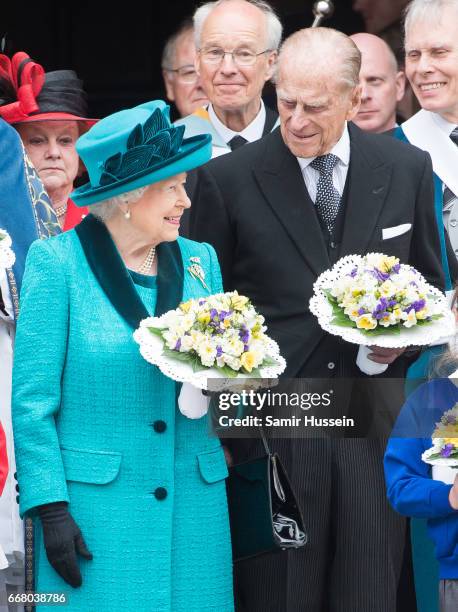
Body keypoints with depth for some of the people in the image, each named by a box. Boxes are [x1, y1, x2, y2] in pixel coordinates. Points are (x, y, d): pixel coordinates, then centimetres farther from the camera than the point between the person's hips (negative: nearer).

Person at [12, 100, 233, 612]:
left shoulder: (199, 261, 11)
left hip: (193, 508, 4)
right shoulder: (57, 261, -4)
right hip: (96, 508, -4)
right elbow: (32, 399, -6)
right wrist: (49, 506, -12)